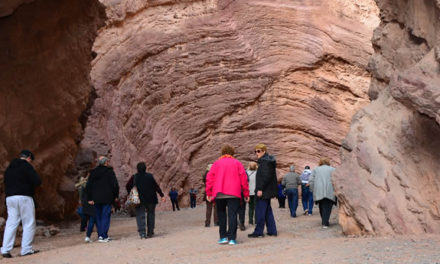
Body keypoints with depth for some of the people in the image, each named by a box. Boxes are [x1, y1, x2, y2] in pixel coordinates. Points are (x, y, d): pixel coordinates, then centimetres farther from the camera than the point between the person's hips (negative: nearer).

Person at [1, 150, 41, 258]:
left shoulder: (9, 167, 18)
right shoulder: (26, 166, -5)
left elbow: (6, 182, 23)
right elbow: (37, 181, -11)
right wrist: (30, 184, 9)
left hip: (9, 197, 7)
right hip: (24, 197, -7)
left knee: (11, 223, 7)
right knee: (29, 224, 0)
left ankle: (5, 250, -1)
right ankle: (26, 250, -2)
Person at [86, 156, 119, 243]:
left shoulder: (93, 172, 7)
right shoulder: (109, 171, -6)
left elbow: (88, 186, 7)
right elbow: (115, 185, -10)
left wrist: (89, 199, 10)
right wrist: (116, 196, 1)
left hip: (96, 199, 4)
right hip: (107, 199, -4)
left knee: (98, 217, 12)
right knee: (106, 216, -1)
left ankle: (100, 235, 13)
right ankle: (104, 236, -6)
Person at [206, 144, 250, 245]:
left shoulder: (217, 163, 10)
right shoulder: (237, 163, 9)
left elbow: (209, 178, 3)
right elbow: (244, 179, 4)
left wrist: (209, 193, 6)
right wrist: (246, 194, 8)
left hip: (219, 194, 1)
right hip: (233, 194, -1)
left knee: (221, 215, 12)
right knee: (232, 215, -3)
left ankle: (223, 237, 8)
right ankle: (232, 238, -9)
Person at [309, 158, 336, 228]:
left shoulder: (315, 169, 16)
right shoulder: (332, 169, 12)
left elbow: (311, 181, 6)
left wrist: (314, 190, 12)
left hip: (318, 192, 2)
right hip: (329, 192, -2)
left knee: (322, 207, 14)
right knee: (327, 207, -3)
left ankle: (324, 222, 20)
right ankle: (324, 223, -14)